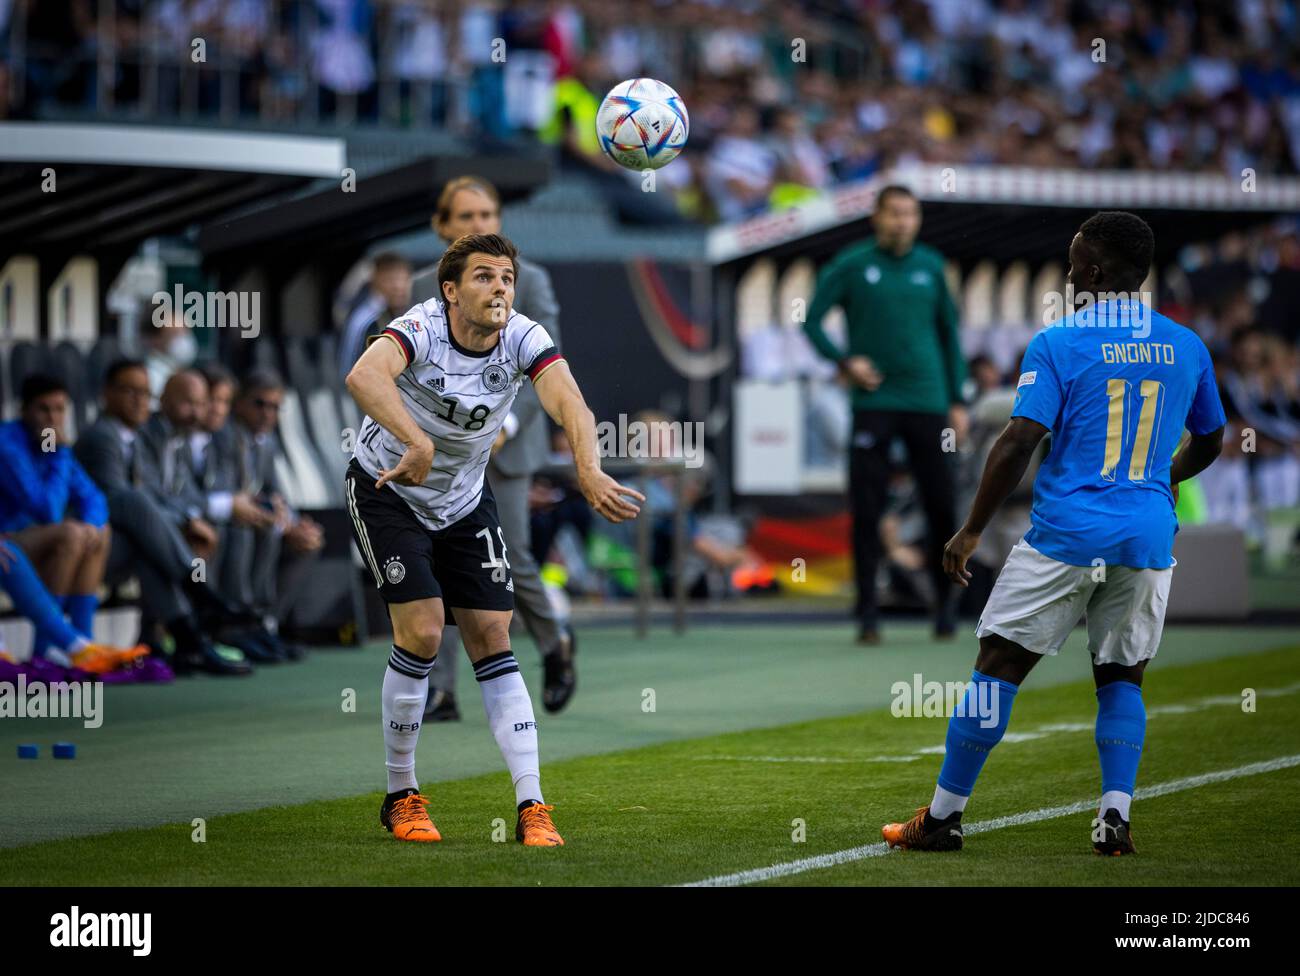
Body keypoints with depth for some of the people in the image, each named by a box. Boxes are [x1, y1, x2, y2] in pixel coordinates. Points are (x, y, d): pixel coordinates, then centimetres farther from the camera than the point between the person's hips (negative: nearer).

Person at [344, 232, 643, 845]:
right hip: (387, 490, -4)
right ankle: (401, 797, 2)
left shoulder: (523, 339, -18)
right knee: (422, 629, -15)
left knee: (492, 640, -2)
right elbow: (364, 377, -50)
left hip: (466, 501, 4)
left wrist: (589, 471, -55)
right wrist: (417, 443, -66)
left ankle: (531, 807, -2)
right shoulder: (423, 328, -29)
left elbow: (568, 402, -35)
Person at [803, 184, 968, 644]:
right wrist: (844, 360, -12)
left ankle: (944, 602, 18)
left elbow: (949, 333, 15)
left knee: (942, 507, 0)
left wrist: (958, 401, 10)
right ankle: (867, 613, 1)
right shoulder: (852, 265, 2)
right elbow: (812, 321, 4)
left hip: (928, 403, 2)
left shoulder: (931, 266, 9)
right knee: (866, 511, -5)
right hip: (874, 402, -2)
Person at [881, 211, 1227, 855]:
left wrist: (970, 531, -6)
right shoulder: (1187, 348, 8)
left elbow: (1018, 444, -12)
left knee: (999, 664, 3)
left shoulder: (1057, 345, -6)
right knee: (1121, 676, 14)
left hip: (1067, 534, -4)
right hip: (1148, 538, 4)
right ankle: (1115, 817, 0)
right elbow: (1208, 443, 22)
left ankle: (943, 815, 5)